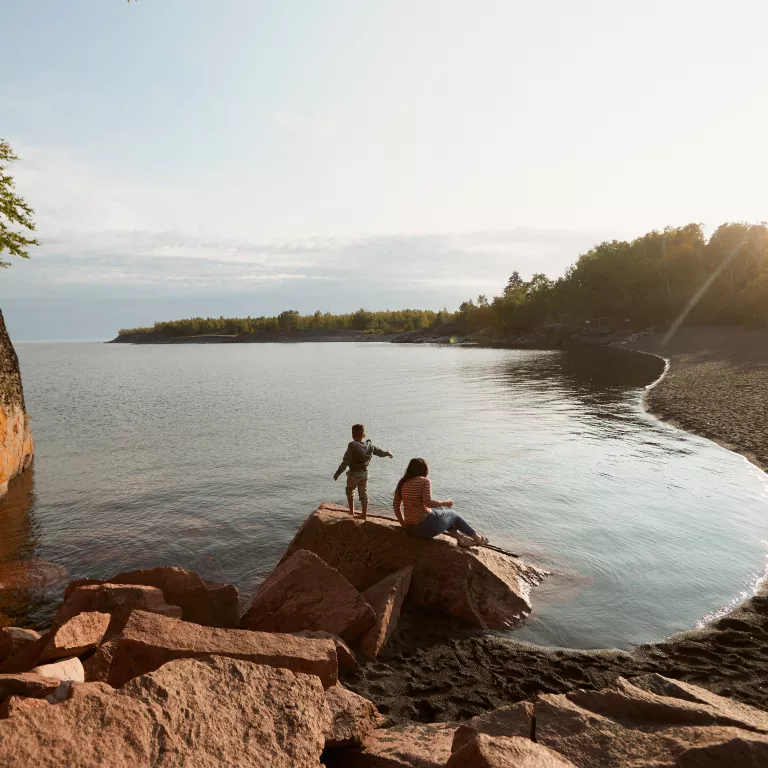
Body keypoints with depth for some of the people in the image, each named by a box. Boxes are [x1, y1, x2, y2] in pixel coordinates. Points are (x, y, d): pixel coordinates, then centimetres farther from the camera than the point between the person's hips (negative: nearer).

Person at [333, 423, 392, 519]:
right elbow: (379, 452, 15)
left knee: (350, 491, 21)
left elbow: (345, 461, -21)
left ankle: (352, 510, 22)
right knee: (363, 494, 12)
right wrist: (387, 453, 36)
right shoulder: (370, 445, -2)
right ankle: (364, 515, 16)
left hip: (353, 473, -4)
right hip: (365, 473, 4)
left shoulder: (352, 446, -18)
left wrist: (337, 473, -16)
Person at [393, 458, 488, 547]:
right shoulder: (424, 481, -11)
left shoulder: (402, 483, 6)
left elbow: (396, 506, 5)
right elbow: (428, 502, -22)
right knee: (453, 515, 20)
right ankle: (477, 537, 34)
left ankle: (459, 536, 27)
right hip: (426, 526, -6)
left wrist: (403, 524, 14)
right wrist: (445, 503, -6)